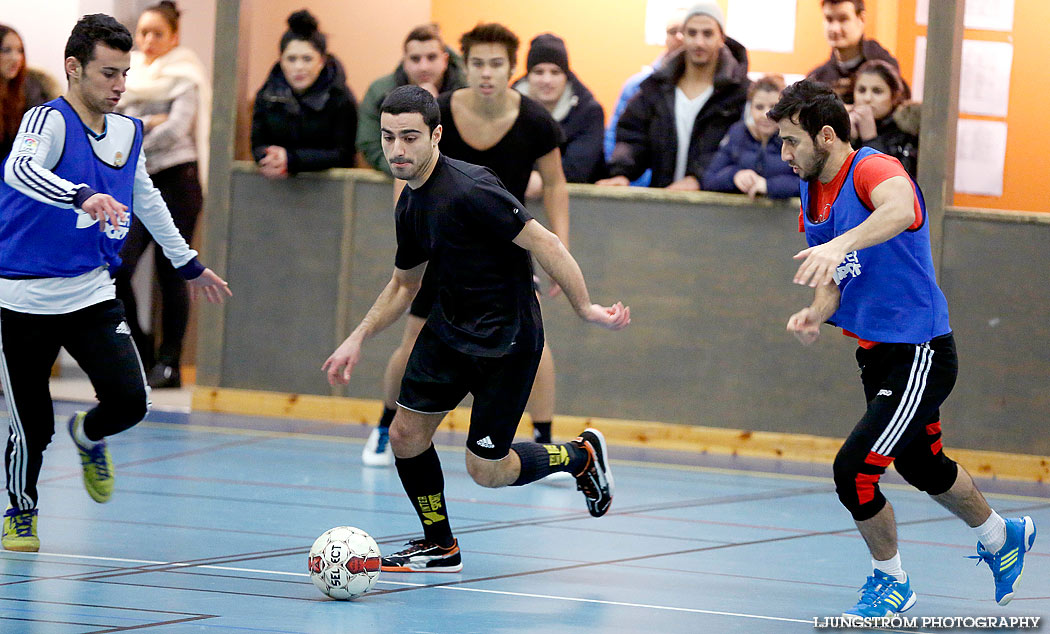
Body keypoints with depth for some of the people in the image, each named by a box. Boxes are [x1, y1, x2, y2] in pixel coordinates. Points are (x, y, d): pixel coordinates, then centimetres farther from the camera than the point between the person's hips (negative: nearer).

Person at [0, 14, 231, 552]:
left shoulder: (127, 133, 6)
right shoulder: (49, 121, -15)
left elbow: (146, 199, 25)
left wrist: (189, 264, 32)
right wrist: (83, 196, -54)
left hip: (92, 294, 5)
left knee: (130, 400, -12)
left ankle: (89, 437, 23)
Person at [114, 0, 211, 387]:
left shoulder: (185, 77, -2)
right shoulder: (129, 76, 14)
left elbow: (176, 128, -14)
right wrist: (144, 124, -12)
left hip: (176, 178, -5)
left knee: (171, 274, -5)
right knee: (117, 268, -7)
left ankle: (169, 363, 0)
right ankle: (139, 352, 8)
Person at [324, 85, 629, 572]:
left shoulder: (469, 190, -26)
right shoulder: (410, 204, 3)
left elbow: (543, 243, -25)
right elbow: (404, 283, 18)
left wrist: (585, 308, -25)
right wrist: (357, 339, 12)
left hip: (506, 340, -8)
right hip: (448, 330, 8)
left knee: (486, 470, -2)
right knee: (406, 436, 4)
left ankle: (582, 455, 25)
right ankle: (440, 547, 24)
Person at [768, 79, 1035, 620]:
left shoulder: (874, 168, -22)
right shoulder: (813, 196, 5)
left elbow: (900, 210, -46)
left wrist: (841, 244, -62)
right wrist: (816, 314, -12)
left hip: (919, 355, -10)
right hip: (877, 354, 10)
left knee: (854, 469, -16)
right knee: (922, 467, 25)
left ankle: (890, 580, 8)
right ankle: (1003, 537, 51)